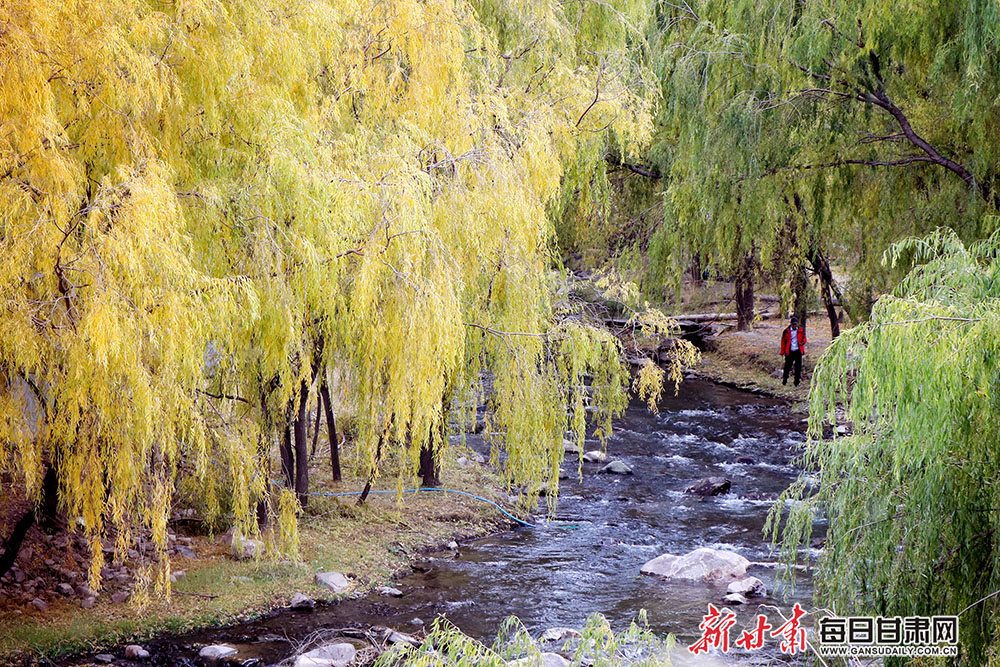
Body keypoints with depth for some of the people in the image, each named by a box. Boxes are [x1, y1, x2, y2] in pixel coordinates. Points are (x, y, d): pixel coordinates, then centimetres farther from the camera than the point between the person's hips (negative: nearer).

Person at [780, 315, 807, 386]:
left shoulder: (801, 330, 2)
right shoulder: (786, 331, -3)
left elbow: (804, 338, 14)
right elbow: (783, 341, 5)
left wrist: (803, 342, -11)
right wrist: (782, 352, 6)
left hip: (798, 351, 1)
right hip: (790, 351, -1)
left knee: (798, 367, 1)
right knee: (787, 366, 1)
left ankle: (796, 382, 9)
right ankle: (784, 380, 17)